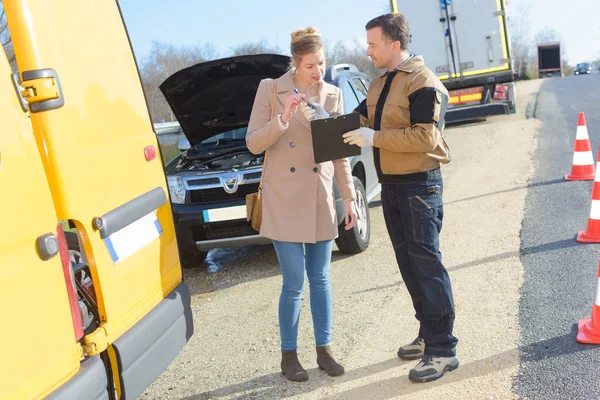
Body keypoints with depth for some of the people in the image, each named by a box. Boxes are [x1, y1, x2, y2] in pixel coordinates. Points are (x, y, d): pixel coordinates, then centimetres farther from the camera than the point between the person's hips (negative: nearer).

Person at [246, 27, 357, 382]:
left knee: (320, 278, 10)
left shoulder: (333, 95, 6)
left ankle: (324, 349, 24)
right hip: (284, 198, -3)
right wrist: (283, 118, -22)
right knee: (294, 282, -1)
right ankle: (289, 355, 17)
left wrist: (349, 197, 7)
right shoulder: (271, 89, -4)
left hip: (321, 198, 4)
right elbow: (253, 143, -7)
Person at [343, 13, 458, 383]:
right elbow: (365, 120, 20)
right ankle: (428, 333, 27)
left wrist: (375, 138, -22)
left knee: (426, 262, -6)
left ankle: (443, 349, 3)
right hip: (390, 185, 9)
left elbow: (425, 137, -22)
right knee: (408, 263, 13)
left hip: (420, 185, -9)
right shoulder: (379, 85, 13)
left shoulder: (423, 82, -14)